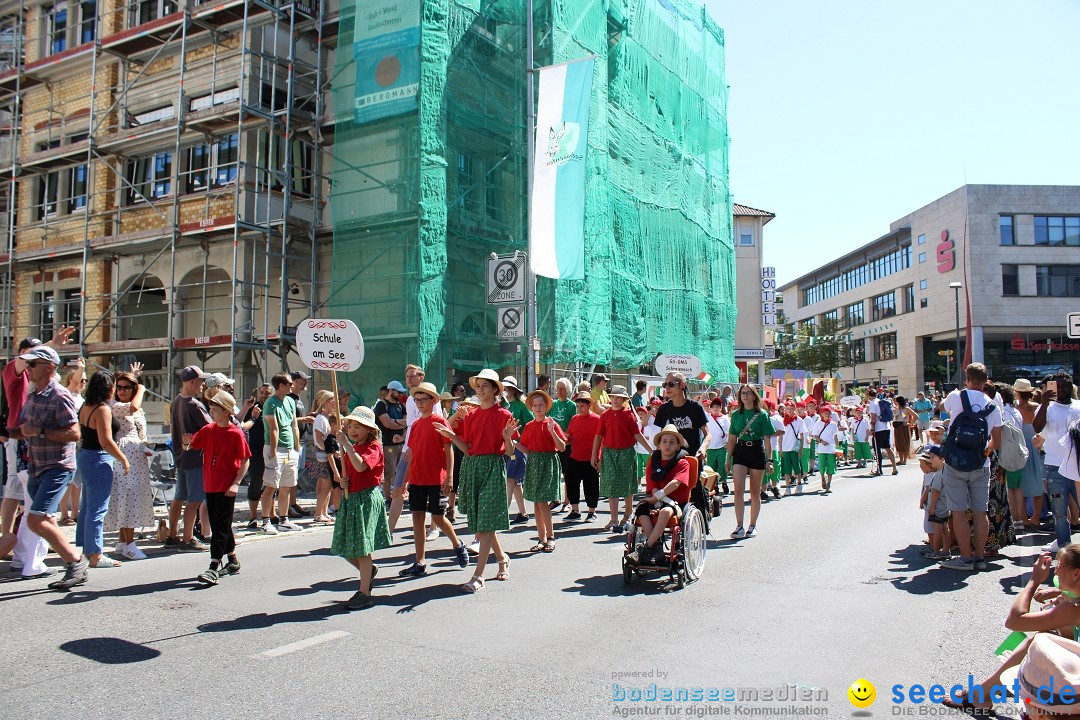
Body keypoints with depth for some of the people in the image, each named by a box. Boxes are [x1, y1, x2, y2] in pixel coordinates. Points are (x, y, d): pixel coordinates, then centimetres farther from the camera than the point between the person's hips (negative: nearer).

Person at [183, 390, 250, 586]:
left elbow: (245, 461, -8)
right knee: (218, 525, 14)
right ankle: (233, 561, 28)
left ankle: (214, 568, -8)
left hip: (227, 488, -6)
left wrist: (236, 483, -17)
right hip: (210, 485, 6)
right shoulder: (208, 430, 6)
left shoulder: (236, 433, -10)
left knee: (220, 526, -7)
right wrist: (186, 443, -20)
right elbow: (189, 447, 4)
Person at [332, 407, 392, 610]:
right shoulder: (353, 448, 16)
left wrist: (346, 444, -27)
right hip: (350, 498, 8)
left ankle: (364, 593, 5)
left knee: (361, 547, -4)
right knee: (345, 548, 9)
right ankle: (368, 571, 34)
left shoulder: (373, 447, -10)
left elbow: (360, 466, -29)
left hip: (366, 499, -8)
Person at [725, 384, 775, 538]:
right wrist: (729, 458, 7)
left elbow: (767, 439, -1)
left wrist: (769, 459, -6)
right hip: (740, 452, 1)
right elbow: (732, 438, 10)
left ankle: (753, 525, 19)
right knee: (738, 489, -12)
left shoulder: (762, 415, 1)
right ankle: (739, 526, -11)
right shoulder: (736, 414, 8)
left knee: (755, 491, 7)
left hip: (757, 452, -1)